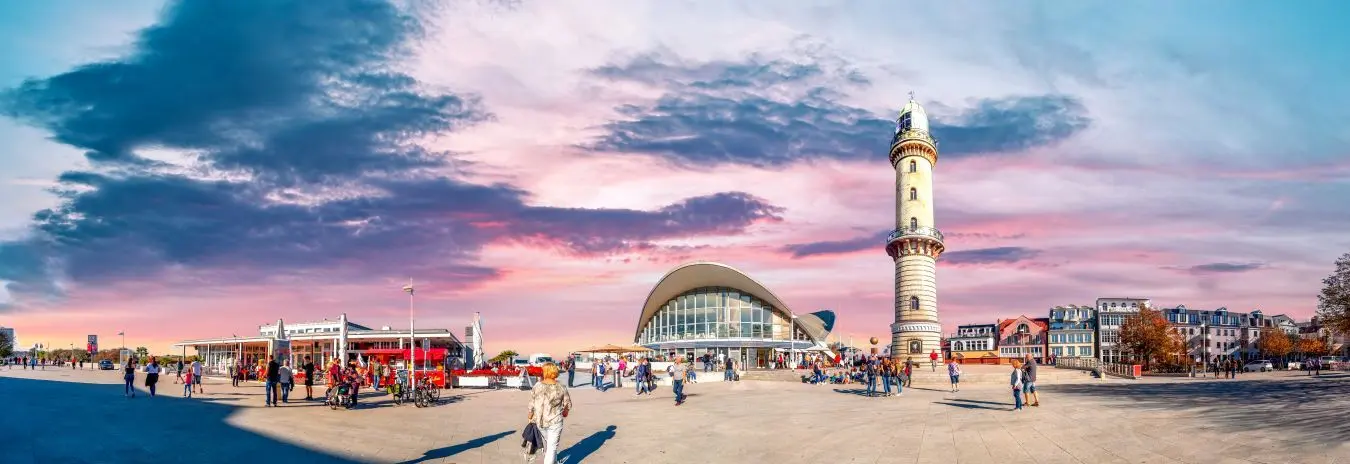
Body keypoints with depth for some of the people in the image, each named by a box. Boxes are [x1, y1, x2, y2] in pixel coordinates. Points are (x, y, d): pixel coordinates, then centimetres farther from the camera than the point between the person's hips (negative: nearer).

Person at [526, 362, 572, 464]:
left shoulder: (537, 386, -9)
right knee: (552, 447, 3)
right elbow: (568, 404, -2)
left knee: (546, 442, 26)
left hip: (539, 420, 4)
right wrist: (565, 412, 21)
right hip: (554, 421, -4)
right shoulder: (561, 389, -12)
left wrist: (530, 414, 19)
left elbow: (532, 402, 0)